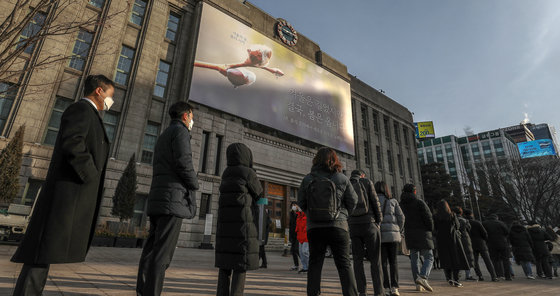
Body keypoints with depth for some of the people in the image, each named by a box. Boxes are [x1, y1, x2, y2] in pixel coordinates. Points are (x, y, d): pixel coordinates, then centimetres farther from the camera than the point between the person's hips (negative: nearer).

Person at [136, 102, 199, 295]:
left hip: (158, 199, 9)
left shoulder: (163, 136, 26)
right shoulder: (180, 131, -3)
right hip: (174, 197, -9)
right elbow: (183, 163, -16)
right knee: (162, 253, -10)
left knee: (152, 249, 7)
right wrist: (194, 185, -2)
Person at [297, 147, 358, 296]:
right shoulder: (342, 179, -1)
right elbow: (353, 201, 4)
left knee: (315, 264, 11)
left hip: (314, 227, 1)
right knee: (344, 264, 7)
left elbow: (300, 202, 5)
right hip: (338, 226, -1)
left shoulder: (308, 179, 0)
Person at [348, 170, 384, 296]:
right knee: (375, 260, 5)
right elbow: (375, 202, -1)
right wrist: (378, 222, 6)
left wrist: (348, 226, 10)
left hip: (353, 226, 2)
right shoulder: (367, 182, 4)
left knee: (357, 260, 8)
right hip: (369, 224, -2)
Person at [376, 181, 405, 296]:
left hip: (378, 235, -1)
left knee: (382, 262, 6)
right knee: (393, 261, 11)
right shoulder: (393, 201, 8)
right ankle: (394, 287, 1)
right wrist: (398, 231, 17)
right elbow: (401, 217, 5)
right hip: (393, 234, 1)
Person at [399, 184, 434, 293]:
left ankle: (418, 284, 8)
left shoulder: (401, 205, 7)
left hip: (409, 235, 5)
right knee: (429, 258, 3)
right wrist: (430, 230, 4)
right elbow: (428, 217, -10)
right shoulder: (419, 202, -8)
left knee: (414, 259, 10)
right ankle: (423, 277, -18)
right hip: (422, 234, -4)